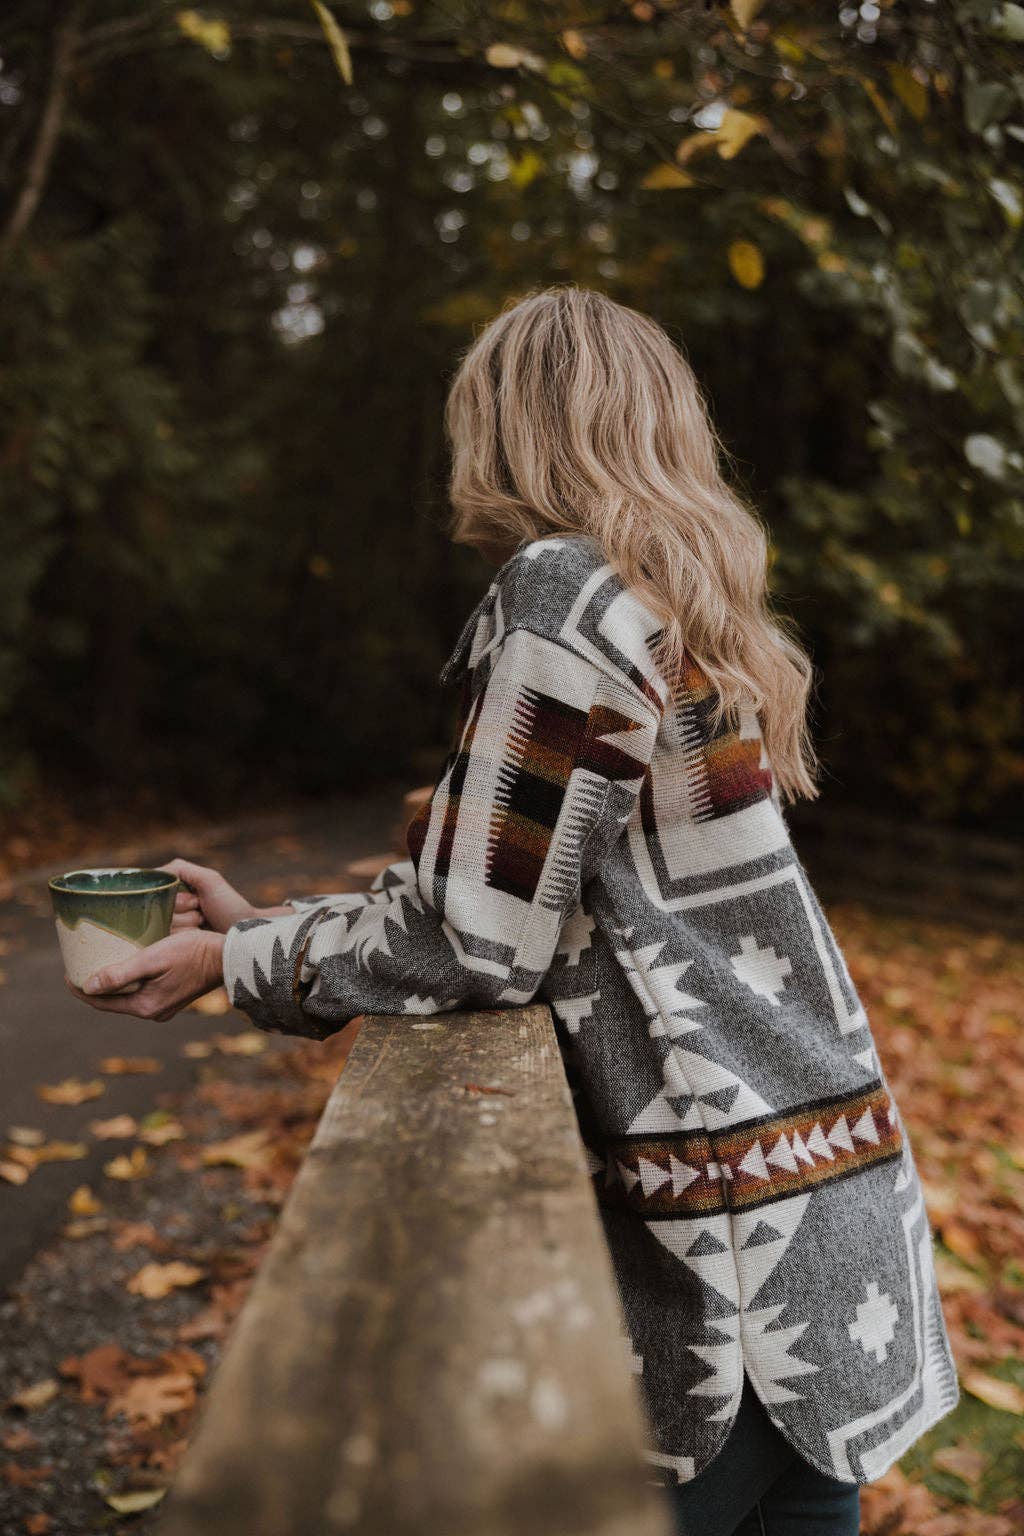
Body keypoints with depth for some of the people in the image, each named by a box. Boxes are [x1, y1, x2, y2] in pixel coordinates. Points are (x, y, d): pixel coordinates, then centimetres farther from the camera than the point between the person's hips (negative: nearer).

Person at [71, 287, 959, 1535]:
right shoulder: (685, 610, 13)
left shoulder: (561, 593, -15)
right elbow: (531, 896, 14)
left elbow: (478, 942, -16)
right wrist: (266, 923, 14)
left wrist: (240, 961, -2)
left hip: (744, 1241, -9)